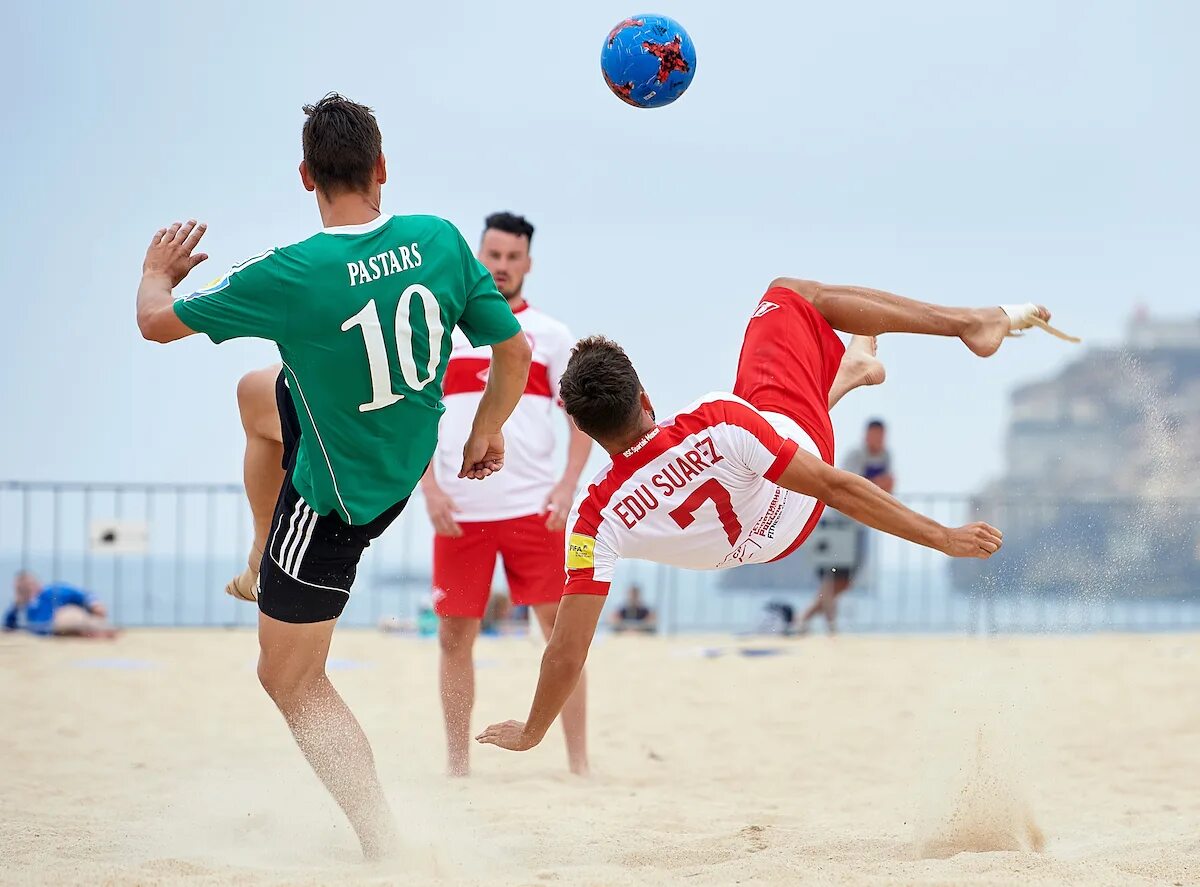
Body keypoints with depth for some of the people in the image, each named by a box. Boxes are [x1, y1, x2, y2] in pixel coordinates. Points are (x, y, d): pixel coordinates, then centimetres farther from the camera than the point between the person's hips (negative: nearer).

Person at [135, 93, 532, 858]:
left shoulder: (291, 277, -28)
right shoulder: (439, 241, -16)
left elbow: (157, 322, -13)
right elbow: (515, 350, -6)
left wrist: (158, 271, 11)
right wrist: (487, 433, 14)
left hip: (337, 497, -6)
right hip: (409, 455, 6)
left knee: (291, 680, 8)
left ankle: (384, 844, 2)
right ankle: (262, 568, 50)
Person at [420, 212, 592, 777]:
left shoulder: (551, 336, 8)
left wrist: (569, 484, -9)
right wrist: (430, 489, -5)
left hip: (533, 509, -1)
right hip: (459, 512, 1)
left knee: (560, 625, -4)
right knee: (455, 635, 3)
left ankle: (578, 761, 1)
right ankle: (457, 763, 12)